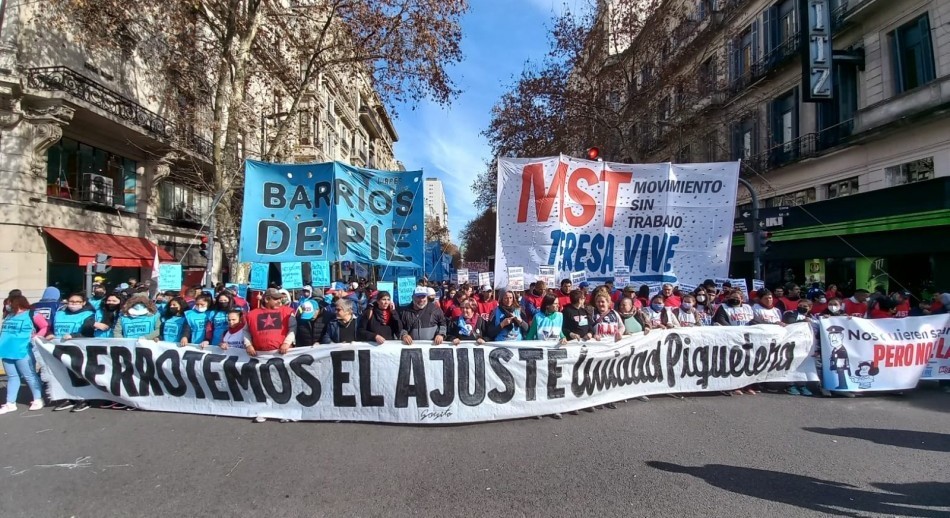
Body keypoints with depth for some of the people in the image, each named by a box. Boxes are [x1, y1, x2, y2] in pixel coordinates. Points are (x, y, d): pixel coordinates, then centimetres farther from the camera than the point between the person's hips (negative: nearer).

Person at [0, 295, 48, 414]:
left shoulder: (32, 315, -6)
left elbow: (46, 327, -11)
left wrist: (36, 337, -19)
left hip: (22, 352, -7)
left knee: (29, 376, -1)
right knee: (12, 377, 12)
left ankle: (38, 400, 8)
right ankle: (10, 403, 17)